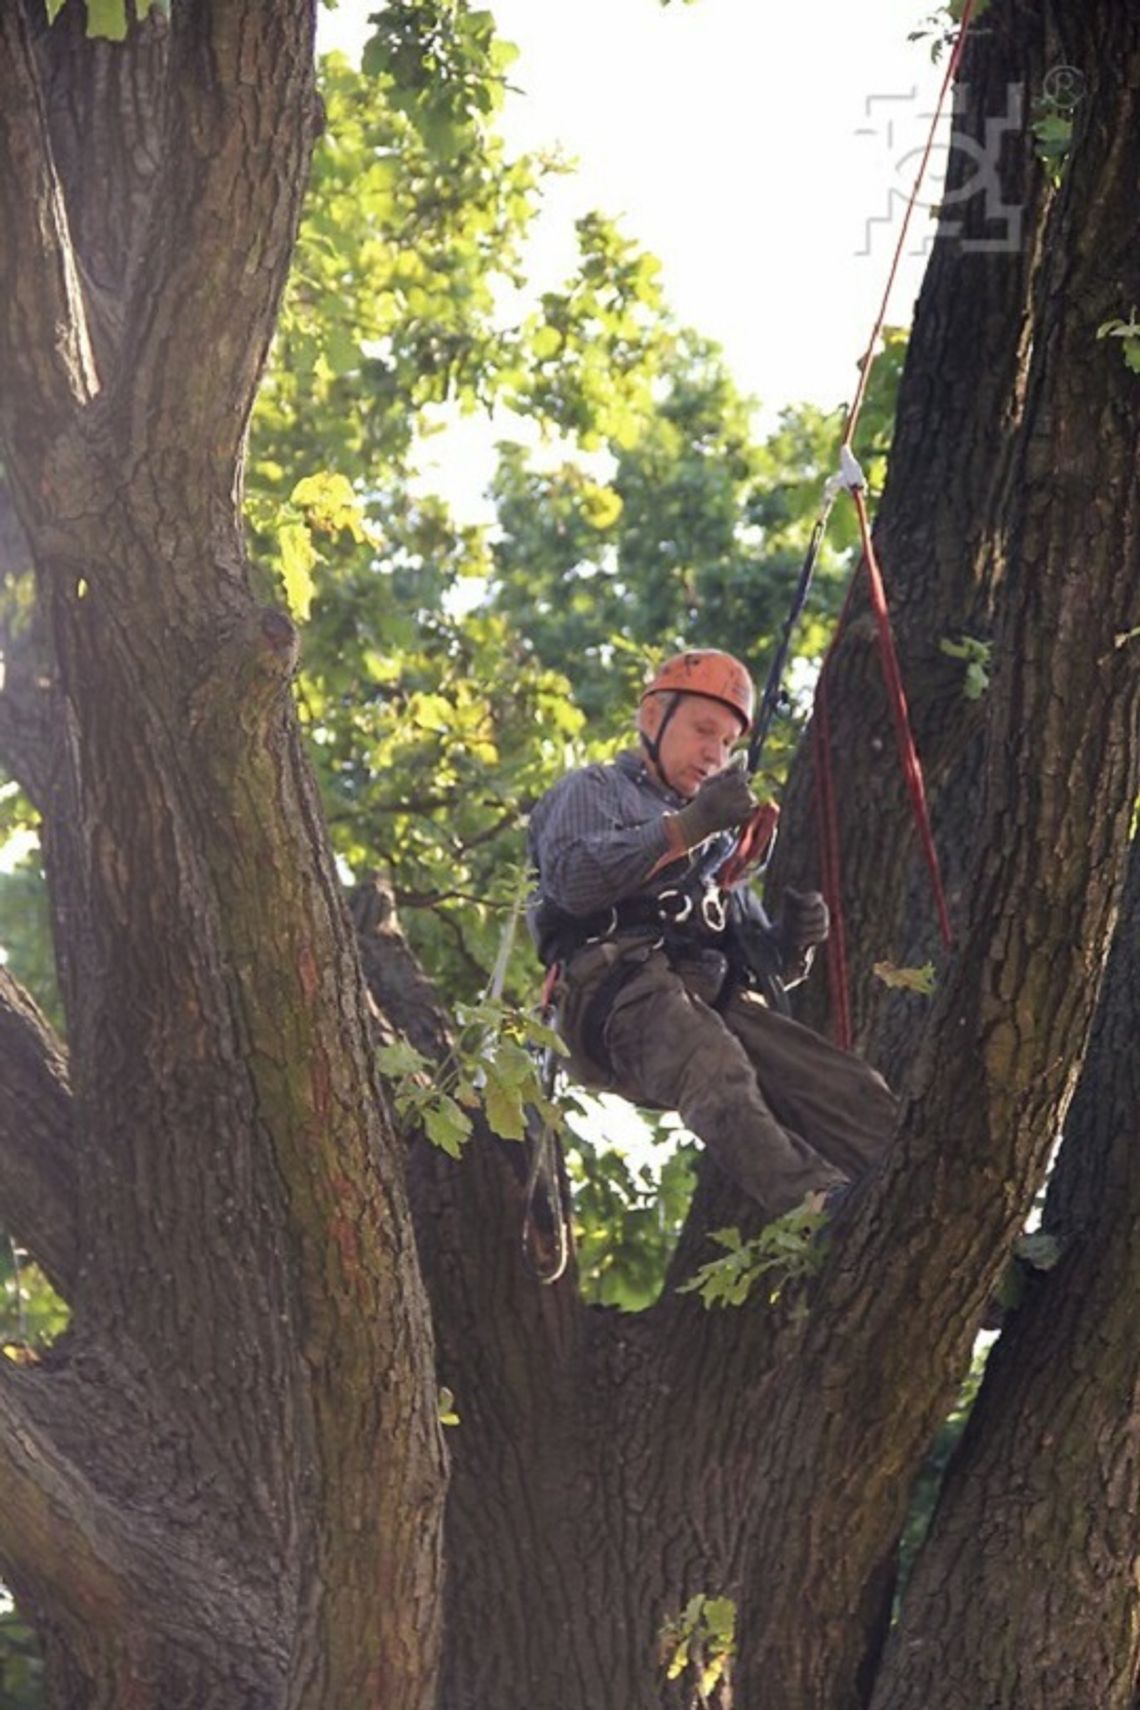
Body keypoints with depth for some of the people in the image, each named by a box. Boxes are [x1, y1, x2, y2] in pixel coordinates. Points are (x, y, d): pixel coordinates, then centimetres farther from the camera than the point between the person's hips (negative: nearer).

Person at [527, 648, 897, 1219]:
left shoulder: (717, 841, 40)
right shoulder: (593, 791, 21)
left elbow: (758, 965, 32)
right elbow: (572, 878, -4)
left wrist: (790, 942, 8)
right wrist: (687, 826, -7)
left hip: (718, 1000, 7)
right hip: (623, 987, -7)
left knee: (855, 1092, -20)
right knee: (718, 1073, -40)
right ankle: (820, 1211, -62)